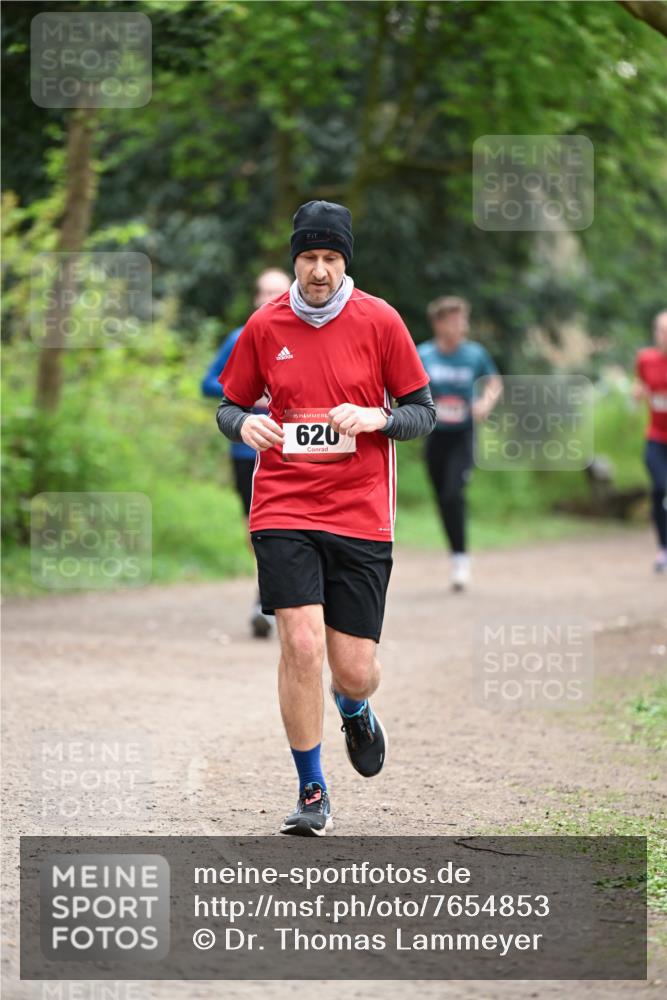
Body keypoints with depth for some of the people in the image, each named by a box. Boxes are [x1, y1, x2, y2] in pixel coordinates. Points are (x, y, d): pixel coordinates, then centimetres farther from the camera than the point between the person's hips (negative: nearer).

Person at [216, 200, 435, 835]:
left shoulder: (380, 321, 0)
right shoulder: (264, 327, 3)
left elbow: (423, 412, 5)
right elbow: (229, 406, 14)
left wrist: (375, 417, -15)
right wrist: (245, 425, -9)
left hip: (361, 515, 0)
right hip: (283, 511, 0)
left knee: (356, 670, 0)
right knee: (302, 646, -15)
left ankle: (354, 711, 41)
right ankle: (312, 794, 1)